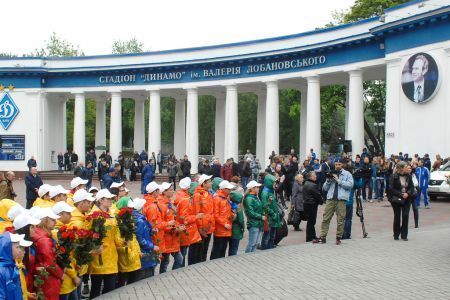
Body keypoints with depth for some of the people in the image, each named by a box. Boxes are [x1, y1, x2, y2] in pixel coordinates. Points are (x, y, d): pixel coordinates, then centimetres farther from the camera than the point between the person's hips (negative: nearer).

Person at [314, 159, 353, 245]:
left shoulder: (347, 174, 8)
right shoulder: (331, 174, 19)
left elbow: (350, 184, -8)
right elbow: (325, 188, 17)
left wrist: (338, 180, -9)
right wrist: (328, 180, 0)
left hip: (341, 199, -3)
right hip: (330, 199, 3)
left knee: (340, 220, -3)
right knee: (326, 218, -1)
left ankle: (338, 238, 7)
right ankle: (323, 237, 1)